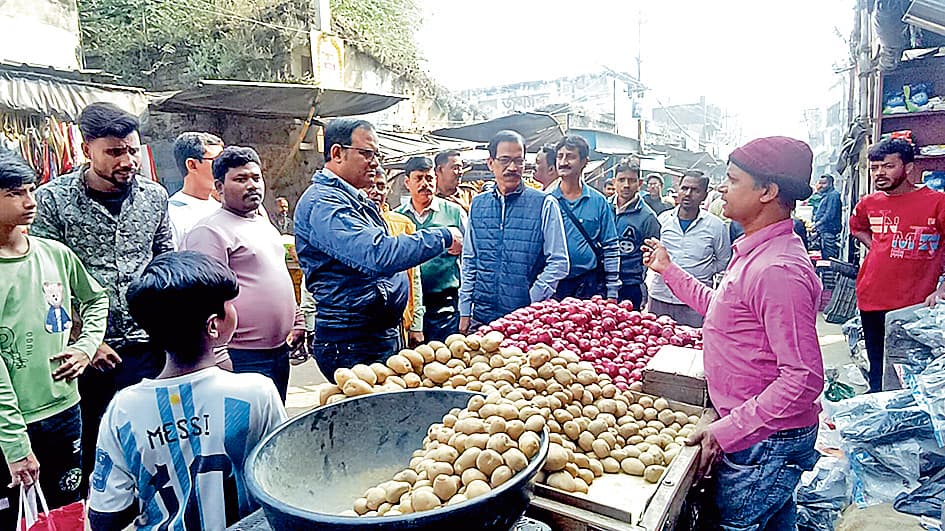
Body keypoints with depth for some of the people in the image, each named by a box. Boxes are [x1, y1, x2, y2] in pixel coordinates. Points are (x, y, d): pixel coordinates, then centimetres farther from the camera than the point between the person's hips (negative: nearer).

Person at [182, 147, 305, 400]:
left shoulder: (265, 225, 17)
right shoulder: (210, 231, -11)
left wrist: (298, 322, 18)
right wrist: (219, 360, -21)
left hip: (280, 351, 9)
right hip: (243, 358, -8)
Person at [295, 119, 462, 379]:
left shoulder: (356, 199, 16)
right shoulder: (322, 202, -18)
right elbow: (379, 255, -32)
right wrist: (443, 237, -21)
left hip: (384, 333, 10)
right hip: (352, 343, -10)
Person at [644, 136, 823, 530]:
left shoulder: (778, 269, -26)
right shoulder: (755, 252, 8)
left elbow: (804, 378, -28)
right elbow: (719, 307, 22)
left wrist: (727, 431, -27)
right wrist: (669, 270, 27)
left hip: (764, 440, -10)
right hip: (761, 430, 10)